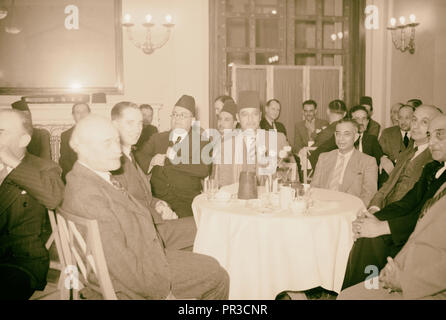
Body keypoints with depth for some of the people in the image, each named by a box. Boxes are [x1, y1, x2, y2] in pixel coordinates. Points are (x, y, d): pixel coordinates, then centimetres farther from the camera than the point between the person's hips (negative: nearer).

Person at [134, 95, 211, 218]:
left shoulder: (200, 141, 7)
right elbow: (138, 156, 13)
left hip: (186, 199, -2)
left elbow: (204, 170, -9)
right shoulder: (157, 138, 18)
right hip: (157, 197, 2)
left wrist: (176, 158, -10)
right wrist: (151, 161, -7)